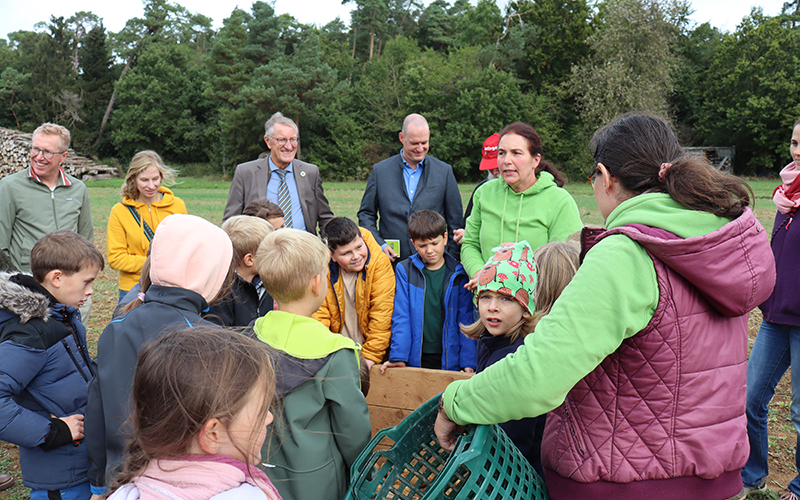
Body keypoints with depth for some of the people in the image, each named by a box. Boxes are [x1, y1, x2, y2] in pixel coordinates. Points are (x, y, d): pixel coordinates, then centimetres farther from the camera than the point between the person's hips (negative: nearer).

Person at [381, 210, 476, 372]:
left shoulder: (459, 274, 0)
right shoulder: (405, 271, 0)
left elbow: (466, 319, 1)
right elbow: (401, 316, -1)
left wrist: (468, 362, -5)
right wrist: (398, 356, -9)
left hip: (450, 359, 0)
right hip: (415, 359, 0)